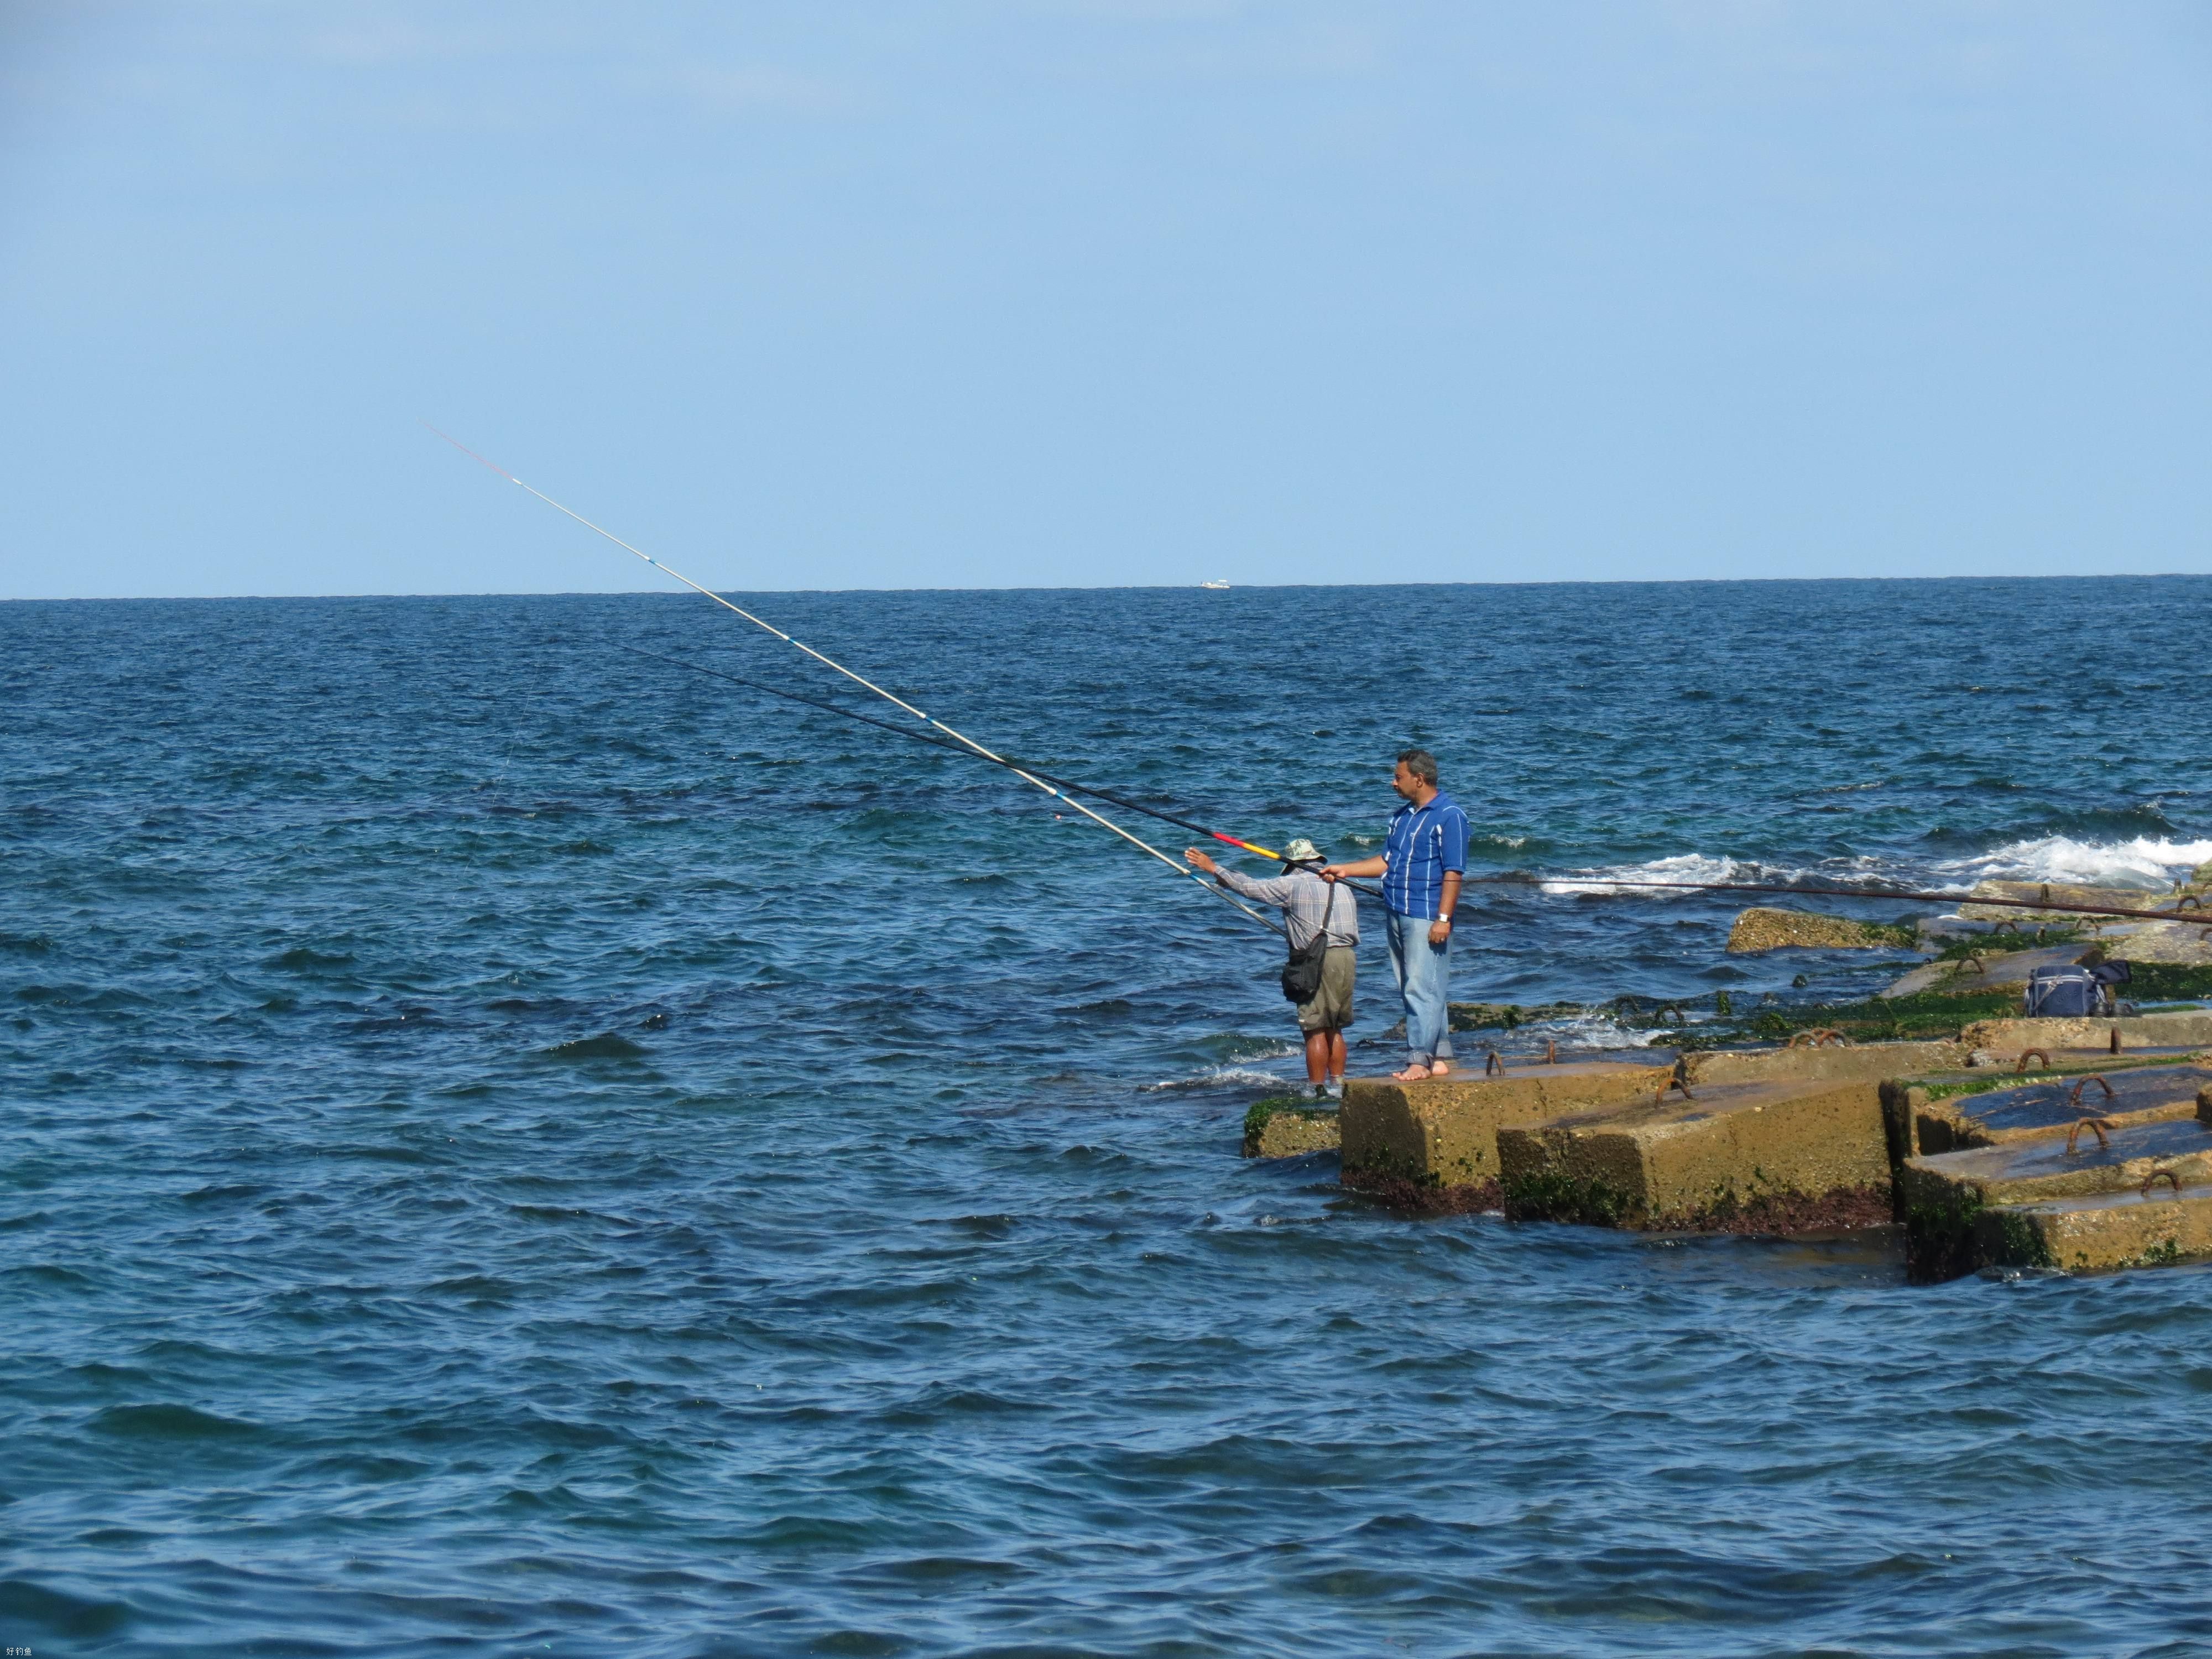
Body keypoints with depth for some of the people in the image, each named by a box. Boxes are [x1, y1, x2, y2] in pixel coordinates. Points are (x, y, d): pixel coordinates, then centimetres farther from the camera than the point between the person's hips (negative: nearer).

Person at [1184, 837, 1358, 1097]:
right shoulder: (1342, 887, 18)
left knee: (1315, 1030, -3)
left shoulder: (1292, 885, -2)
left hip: (1318, 961, -7)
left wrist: (1212, 868, 11)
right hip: (1349, 958, 7)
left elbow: (1249, 887, 2)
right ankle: (1337, 1087, 15)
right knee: (1334, 1029, 15)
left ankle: (1317, 1092, -4)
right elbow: (1354, 933, 17)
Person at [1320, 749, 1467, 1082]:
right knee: (1412, 991, 8)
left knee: (1422, 989, -11)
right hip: (1396, 914, 9)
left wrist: (1443, 918, -19)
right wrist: (1345, 870, 15)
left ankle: (1420, 1060, -12)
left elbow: (1453, 873, -13)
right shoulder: (1402, 816, 18)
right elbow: (1388, 861, 23)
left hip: (1426, 918, -9)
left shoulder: (1449, 816, -9)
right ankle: (1439, 1058, 12)